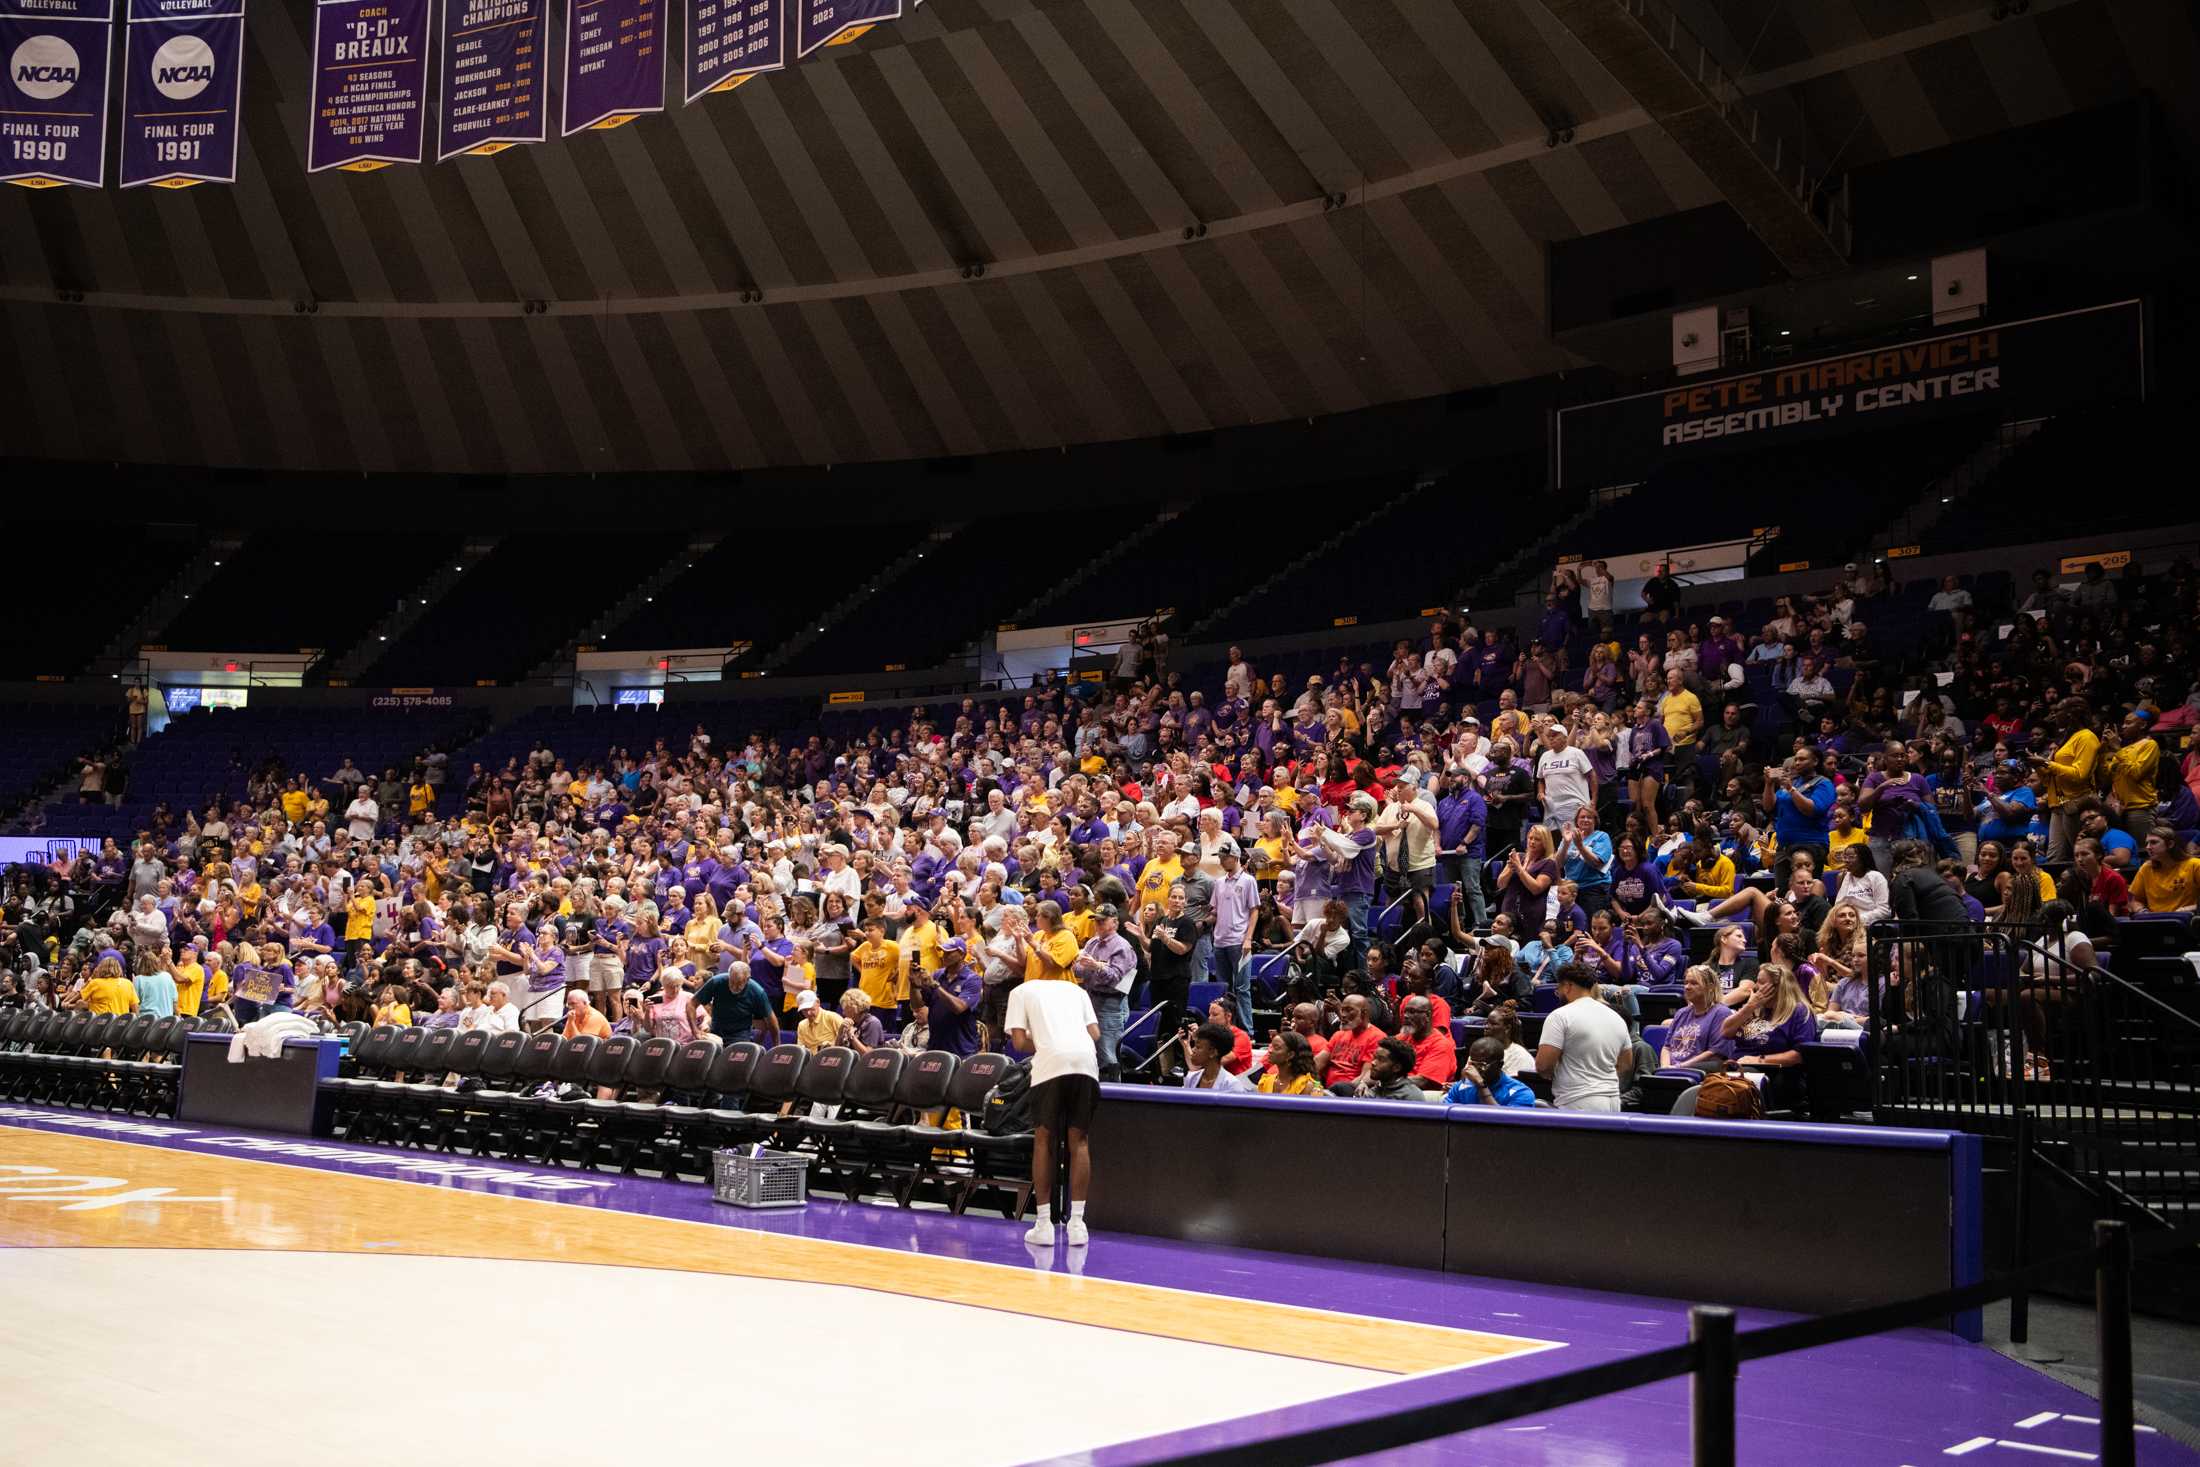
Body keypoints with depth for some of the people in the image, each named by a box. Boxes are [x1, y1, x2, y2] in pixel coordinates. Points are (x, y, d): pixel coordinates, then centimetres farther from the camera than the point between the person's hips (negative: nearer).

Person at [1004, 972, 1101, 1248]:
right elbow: (1095, 1033, 17)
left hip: (1051, 1061, -3)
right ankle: (1077, 1223, 6)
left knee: (1043, 1140, 9)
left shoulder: (1021, 991, 21)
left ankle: (1044, 1224, 8)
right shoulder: (1077, 989, 30)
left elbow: (1019, 1042, 8)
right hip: (1086, 1060, 3)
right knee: (1079, 1140, 10)